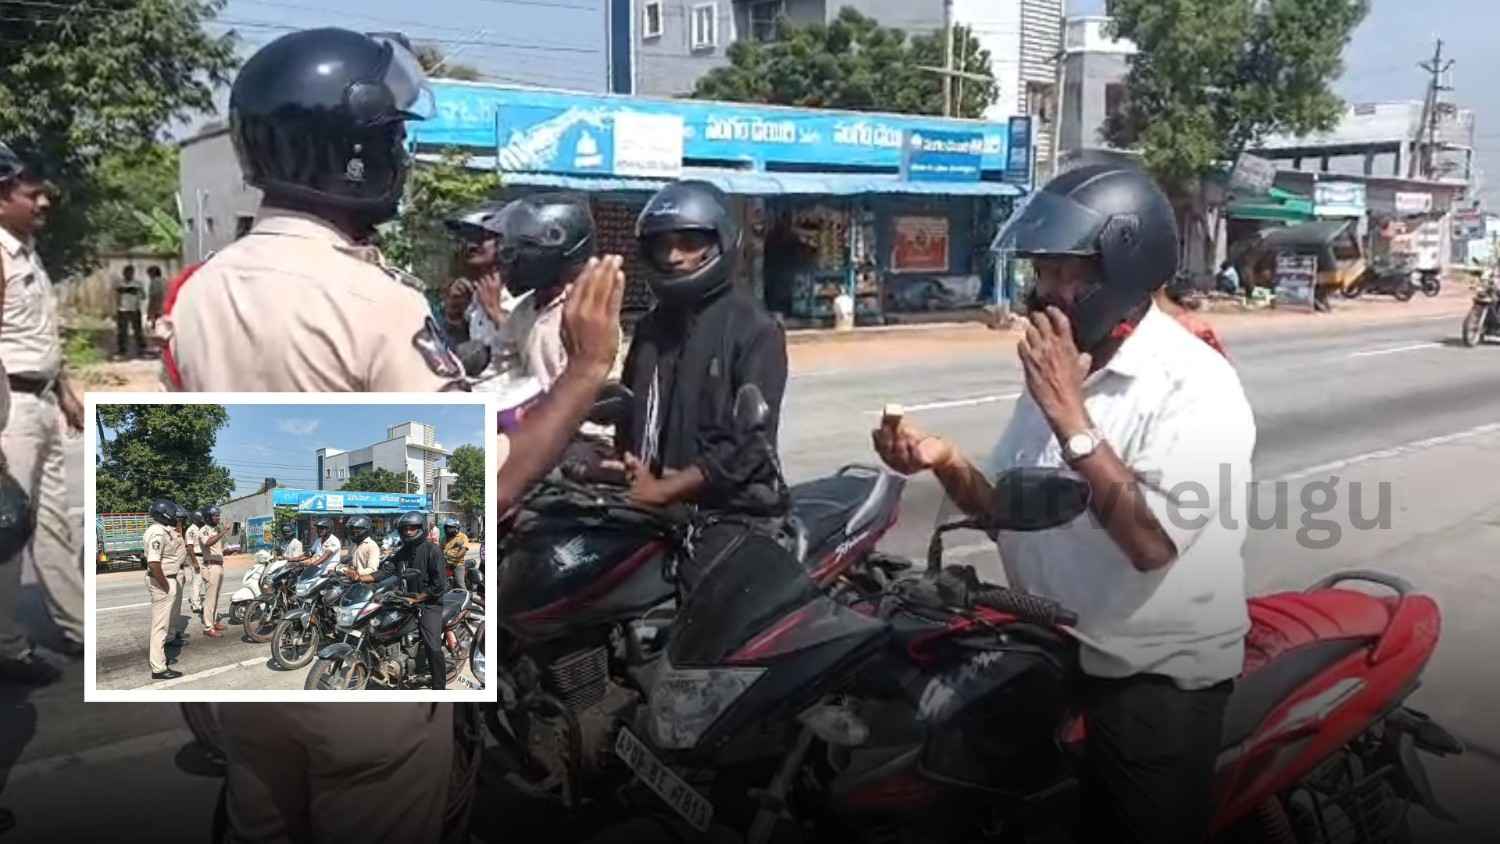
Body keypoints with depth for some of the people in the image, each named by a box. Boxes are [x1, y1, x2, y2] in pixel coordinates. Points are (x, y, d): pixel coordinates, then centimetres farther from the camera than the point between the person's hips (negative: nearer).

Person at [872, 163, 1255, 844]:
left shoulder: (1195, 385, -19)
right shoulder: (1055, 371, 7)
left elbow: (1150, 541, -30)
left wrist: (1069, 415, -29)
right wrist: (945, 463, -10)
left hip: (1153, 681, -7)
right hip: (1048, 657, 7)